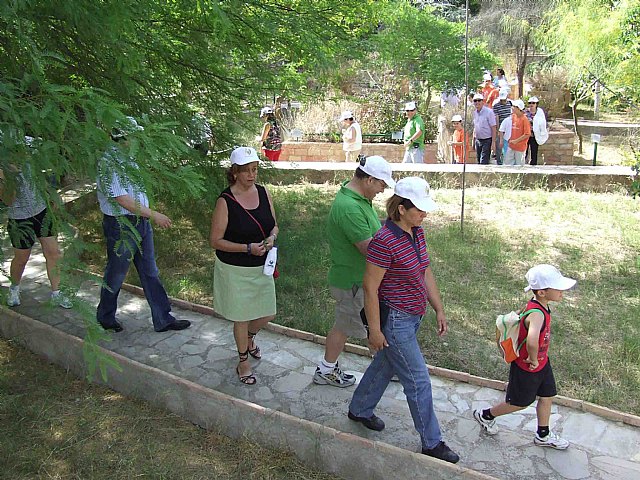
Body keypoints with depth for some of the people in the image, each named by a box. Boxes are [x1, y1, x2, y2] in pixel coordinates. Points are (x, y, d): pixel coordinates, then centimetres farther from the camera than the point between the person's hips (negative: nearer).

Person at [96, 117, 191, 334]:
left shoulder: (128, 158, 8)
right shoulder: (108, 163, -19)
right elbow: (122, 199, -23)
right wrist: (153, 214, -20)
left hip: (141, 221, 9)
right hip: (120, 225, -8)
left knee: (150, 272, 13)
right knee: (116, 274, 10)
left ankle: (163, 319, 22)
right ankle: (105, 317, 33)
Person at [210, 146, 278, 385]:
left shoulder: (263, 192, -2)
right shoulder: (225, 201, -17)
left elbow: (274, 225, 10)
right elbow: (215, 241, -15)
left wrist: (272, 237, -14)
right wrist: (248, 248, -24)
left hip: (262, 267, 5)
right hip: (236, 270, -5)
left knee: (268, 314, 15)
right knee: (242, 317, 10)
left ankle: (249, 338, 49)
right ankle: (243, 362, 34)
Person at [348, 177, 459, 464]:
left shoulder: (417, 232, 1)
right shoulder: (384, 241, -25)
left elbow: (426, 273, 11)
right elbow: (370, 287, -21)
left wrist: (439, 309, 12)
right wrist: (375, 330, -16)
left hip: (412, 317, 9)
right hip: (394, 321, -9)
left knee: (384, 365, 25)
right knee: (418, 382, 3)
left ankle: (359, 410, 46)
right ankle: (432, 443, 22)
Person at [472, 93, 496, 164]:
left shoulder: (489, 112, -12)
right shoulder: (475, 113, 8)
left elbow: (493, 128, -12)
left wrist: (493, 142, -15)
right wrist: (473, 140, 17)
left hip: (487, 140, -6)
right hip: (478, 140, 6)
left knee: (484, 162, -10)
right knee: (479, 161, 11)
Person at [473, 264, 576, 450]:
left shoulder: (538, 305, -8)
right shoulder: (537, 314, -37)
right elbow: (532, 341, -55)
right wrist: (533, 360, -35)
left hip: (542, 362, 8)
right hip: (526, 368, -8)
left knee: (547, 397, 21)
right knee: (519, 403, 13)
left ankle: (543, 435, 42)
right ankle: (486, 415, 35)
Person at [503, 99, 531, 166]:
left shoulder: (524, 119, -15)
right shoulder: (513, 116, 5)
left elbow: (527, 134, -17)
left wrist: (516, 141, -15)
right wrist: (510, 139, 9)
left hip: (520, 147, -7)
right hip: (511, 146, 7)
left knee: (519, 164, 6)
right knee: (507, 162, 10)